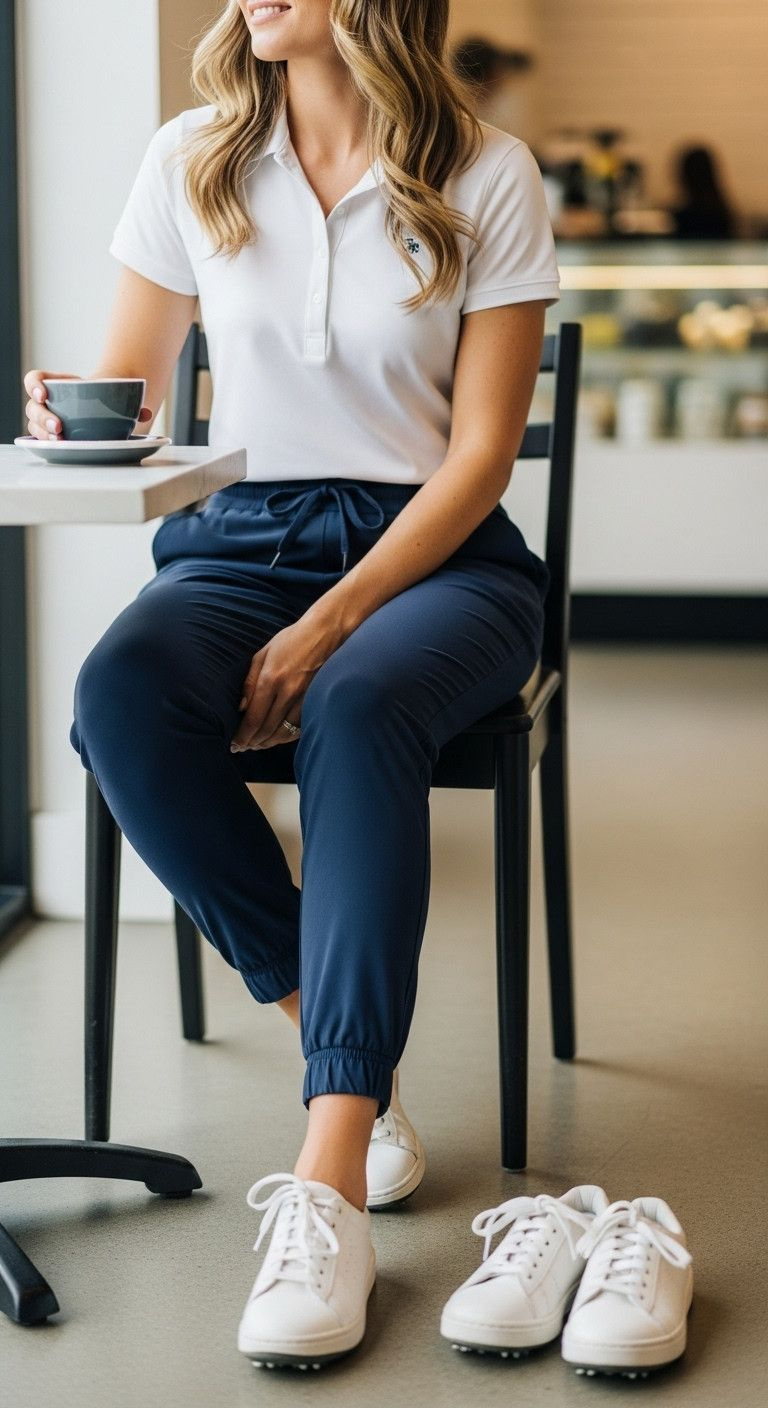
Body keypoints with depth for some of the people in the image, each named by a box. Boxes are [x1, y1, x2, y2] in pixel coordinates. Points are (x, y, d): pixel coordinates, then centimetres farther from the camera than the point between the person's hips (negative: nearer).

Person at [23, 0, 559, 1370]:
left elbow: (480, 449, -5)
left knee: (356, 710, -37)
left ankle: (328, 1187, -40)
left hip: (431, 552, -2)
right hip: (239, 540, 3)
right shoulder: (191, 162, 5)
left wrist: (331, 624, -16)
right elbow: (130, 382, 11)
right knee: (119, 694, -32)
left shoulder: (487, 177, -3)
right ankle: (360, 1078, -21)